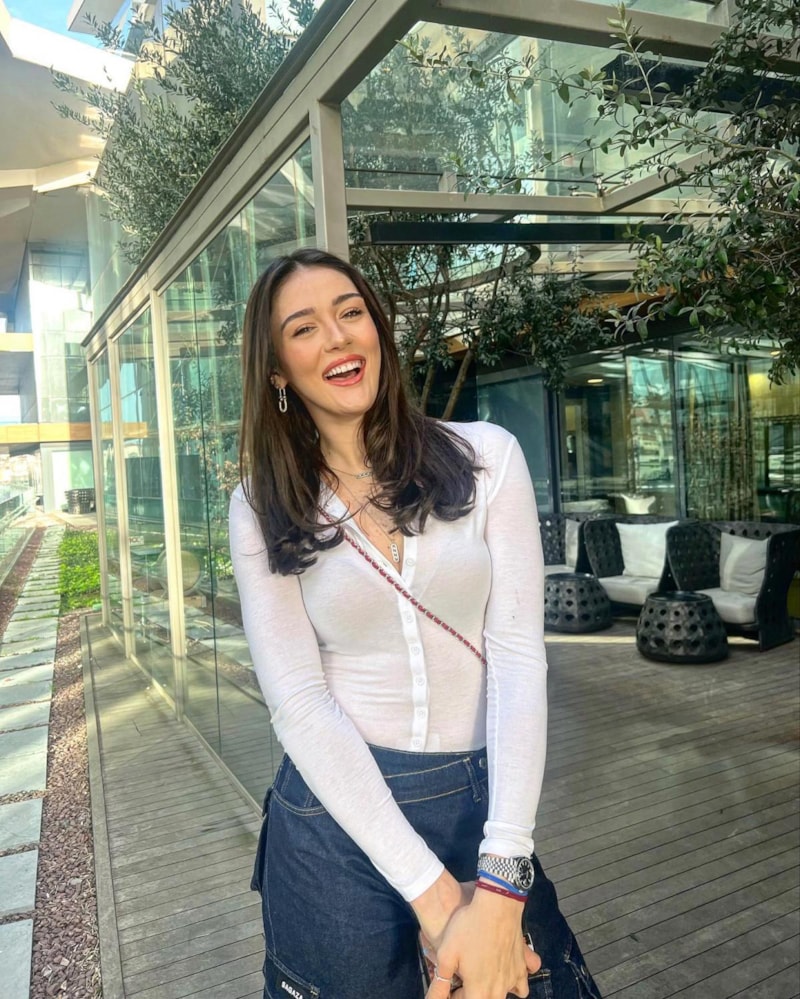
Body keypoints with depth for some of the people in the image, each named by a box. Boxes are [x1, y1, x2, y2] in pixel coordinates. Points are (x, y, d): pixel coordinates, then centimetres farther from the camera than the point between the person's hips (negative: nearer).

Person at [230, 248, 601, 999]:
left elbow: (519, 655, -11)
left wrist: (498, 884, -18)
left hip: (482, 807, 0)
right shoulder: (260, 511, -4)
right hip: (338, 814, 0)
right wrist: (431, 890, -17)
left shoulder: (487, 457, -6)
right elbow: (299, 703, -11)